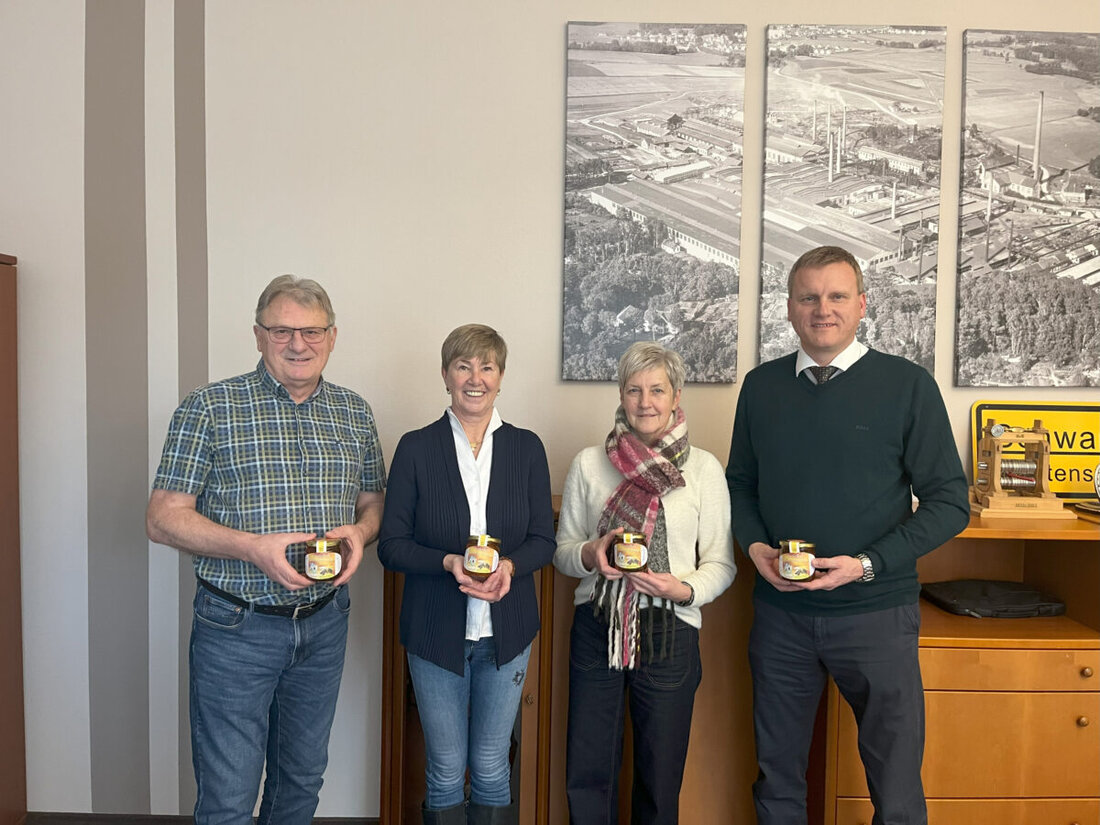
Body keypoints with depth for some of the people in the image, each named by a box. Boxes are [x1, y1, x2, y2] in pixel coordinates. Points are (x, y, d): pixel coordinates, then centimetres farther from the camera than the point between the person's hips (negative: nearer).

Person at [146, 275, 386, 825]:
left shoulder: (355, 413, 5)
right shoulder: (209, 407, -8)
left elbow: (373, 500, 14)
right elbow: (162, 517, -9)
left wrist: (360, 532, -10)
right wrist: (252, 547, -23)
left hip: (324, 624, 4)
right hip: (236, 628, -4)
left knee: (303, 779, 20)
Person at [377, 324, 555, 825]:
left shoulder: (527, 448, 1)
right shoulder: (416, 448, -4)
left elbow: (543, 540, 2)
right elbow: (391, 545, -4)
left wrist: (508, 566, -18)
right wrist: (449, 563, -21)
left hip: (506, 631, 1)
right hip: (436, 632, -1)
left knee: (491, 769, 13)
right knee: (445, 771, 11)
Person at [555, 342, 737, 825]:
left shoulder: (704, 468, 0)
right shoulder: (589, 463, 4)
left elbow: (721, 563, 2)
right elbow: (562, 550, 9)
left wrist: (685, 589, -17)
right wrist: (590, 554, -12)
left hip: (670, 632, -1)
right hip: (596, 627, 1)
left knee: (660, 777, 12)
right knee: (586, 772, 10)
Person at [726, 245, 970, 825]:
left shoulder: (907, 385, -5)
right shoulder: (761, 386, 4)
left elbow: (949, 501, -5)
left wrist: (867, 564, -16)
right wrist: (755, 545, -6)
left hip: (876, 610, -2)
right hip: (780, 611, 3)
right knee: (778, 776, 17)